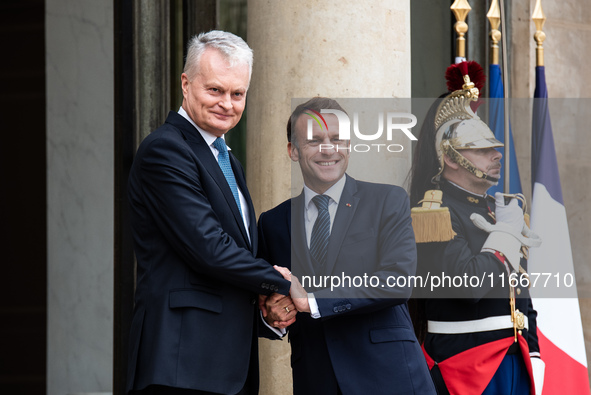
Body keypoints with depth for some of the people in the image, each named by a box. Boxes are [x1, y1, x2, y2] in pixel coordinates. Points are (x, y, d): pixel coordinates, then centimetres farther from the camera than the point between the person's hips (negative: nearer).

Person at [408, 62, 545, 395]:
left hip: (514, 357, 7)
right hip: (467, 363, -7)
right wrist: (506, 231, -10)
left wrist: (532, 353, 16)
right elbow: (469, 283, -23)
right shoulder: (435, 211, -10)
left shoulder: (502, 208, 15)